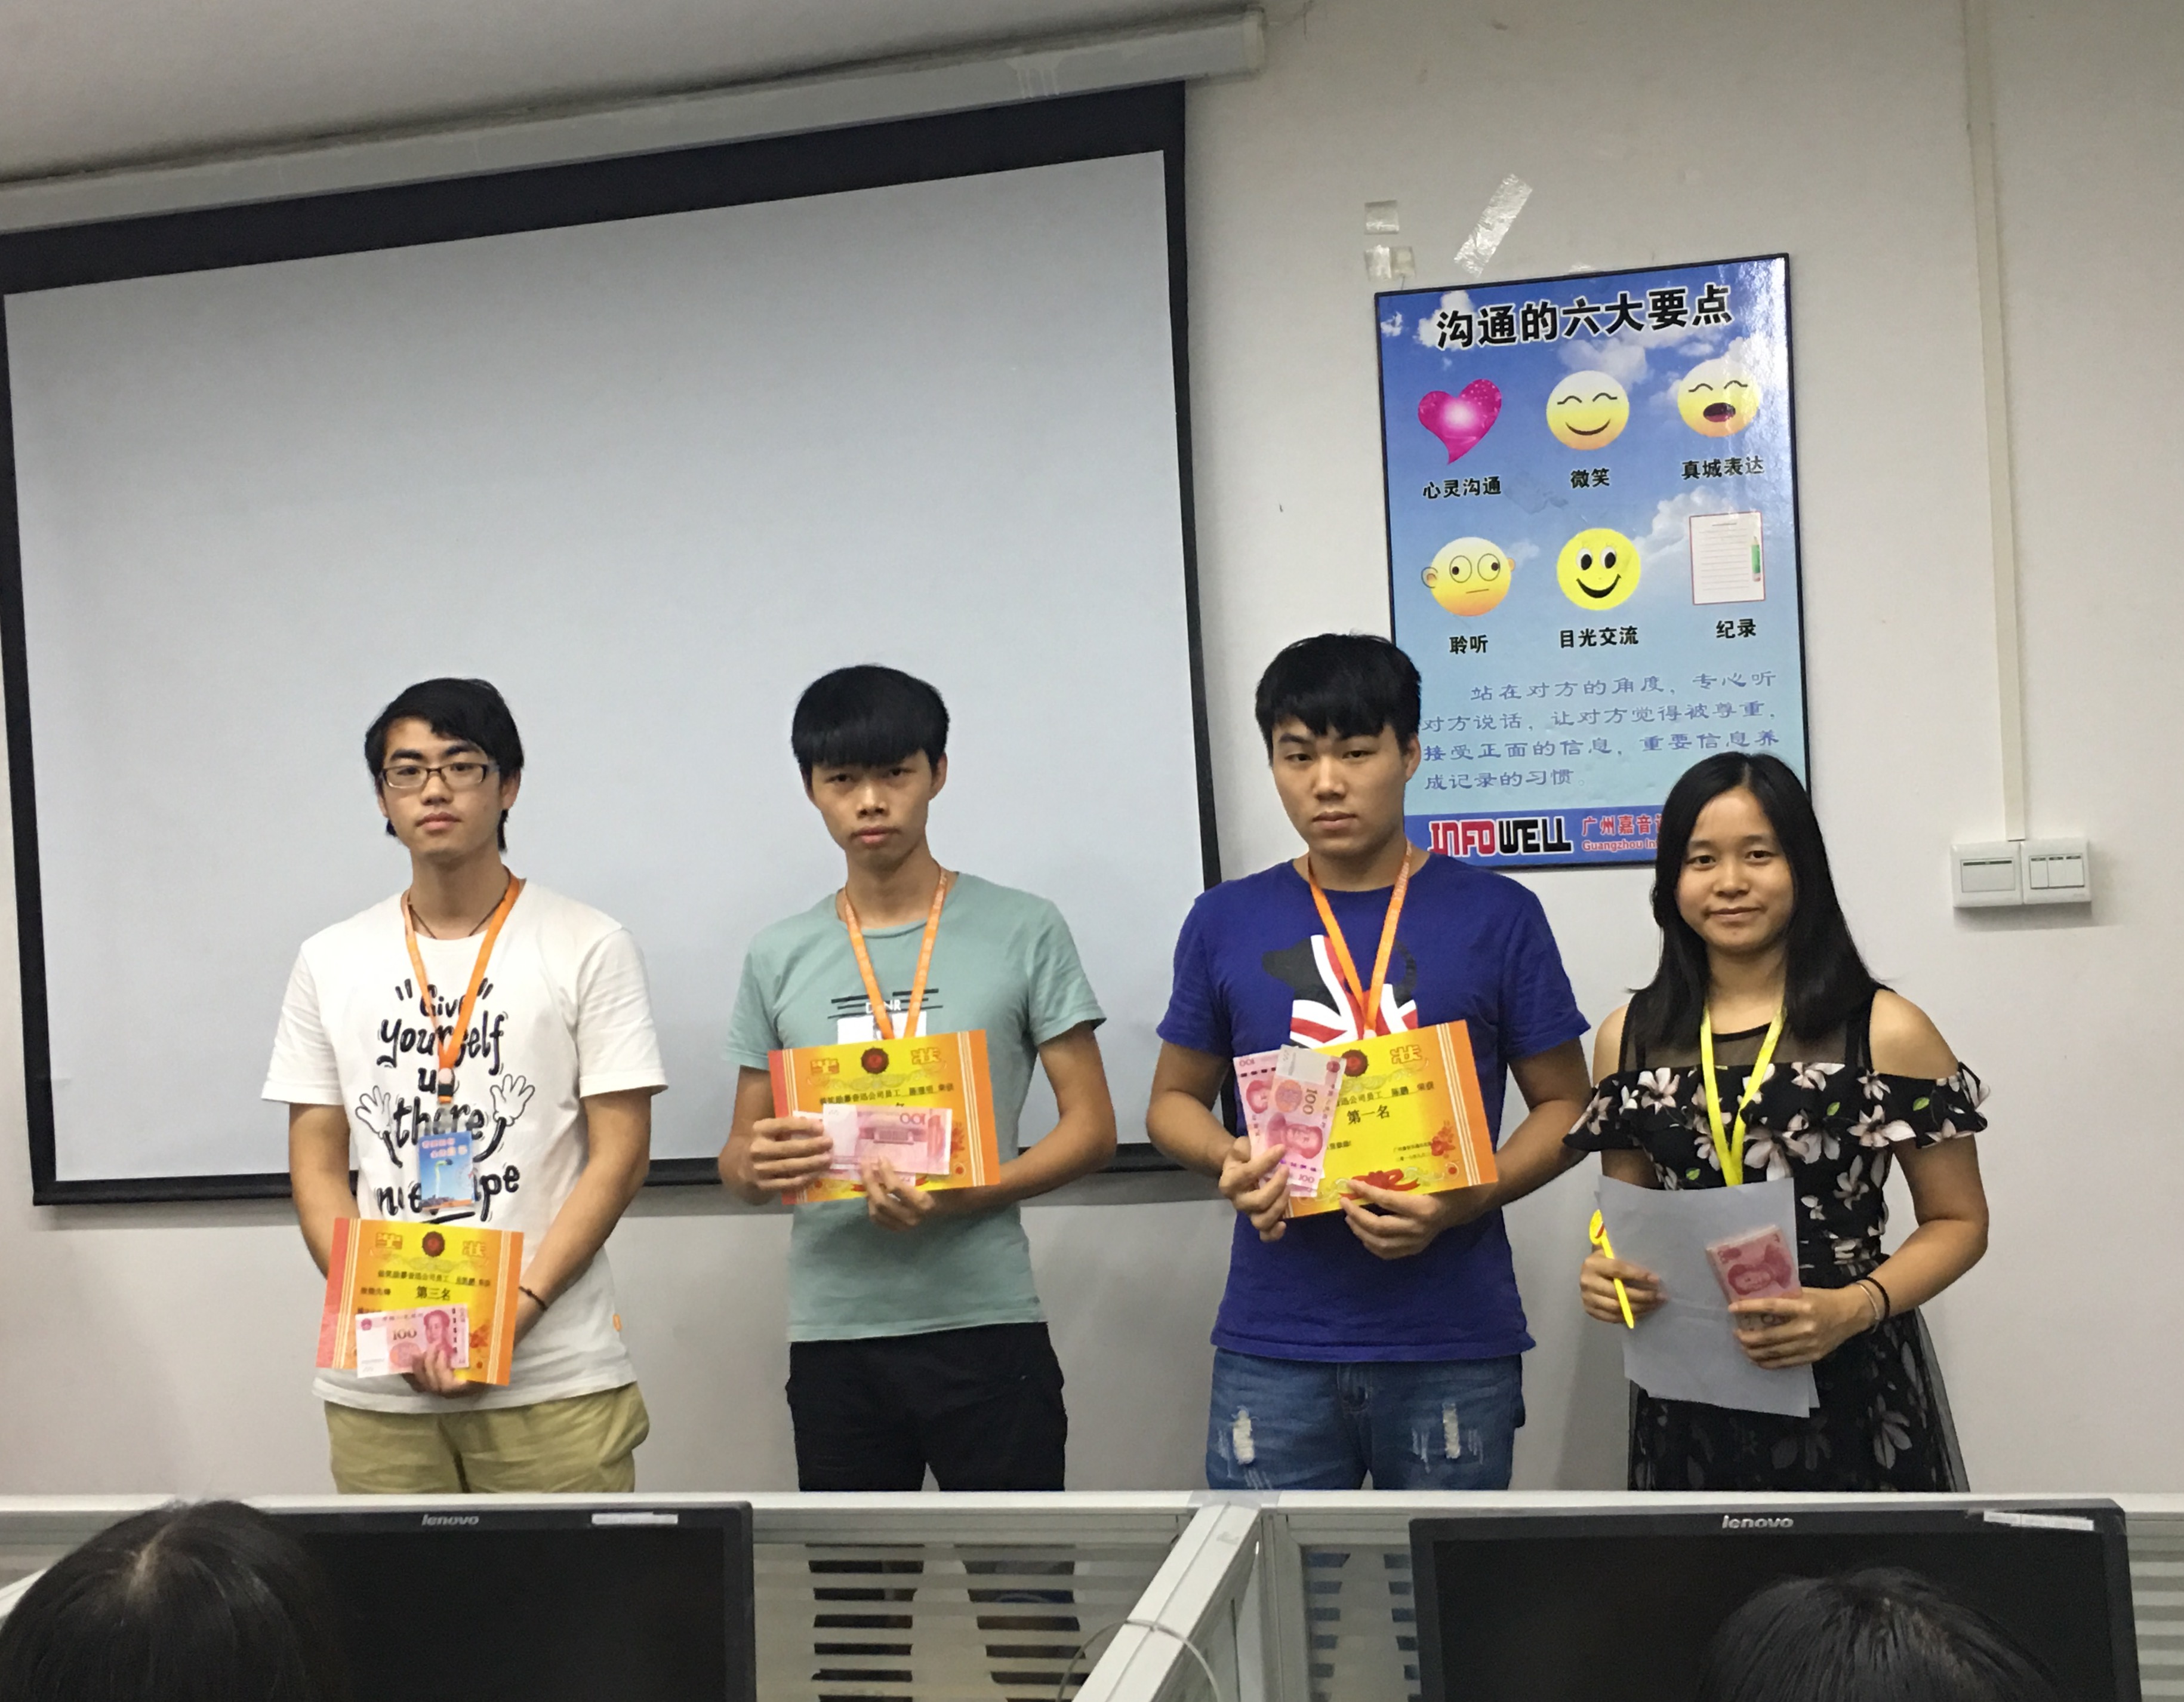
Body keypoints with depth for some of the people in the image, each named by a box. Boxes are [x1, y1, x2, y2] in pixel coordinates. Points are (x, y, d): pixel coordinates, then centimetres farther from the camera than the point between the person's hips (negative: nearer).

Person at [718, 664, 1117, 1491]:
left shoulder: (1024, 931, 0)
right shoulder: (777, 958, 9)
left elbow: (1091, 1126, 0)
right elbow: (739, 1157, 13)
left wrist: (960, 1198, -17)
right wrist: (753, 1167, -12)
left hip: (984, 1323, -2)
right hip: (831, 1336, 3)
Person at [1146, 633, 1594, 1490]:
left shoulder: (1495, 914, 1)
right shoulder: (1226, 922, 5)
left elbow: (1563, 1105, 5)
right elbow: (1176, 1098, 14)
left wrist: (1469, 1199, -13)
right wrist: (1229, 1159, -8)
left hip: (1454, 1346, -1)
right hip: (1272, 1347, 1)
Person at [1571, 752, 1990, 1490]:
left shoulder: (1887, 1033, -6)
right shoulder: (1629, 1039, 4)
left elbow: (1957, 1222, 0)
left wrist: (1852, 1309, -16)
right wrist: (1608, 1274, -8)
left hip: (1854, 1388, -2)